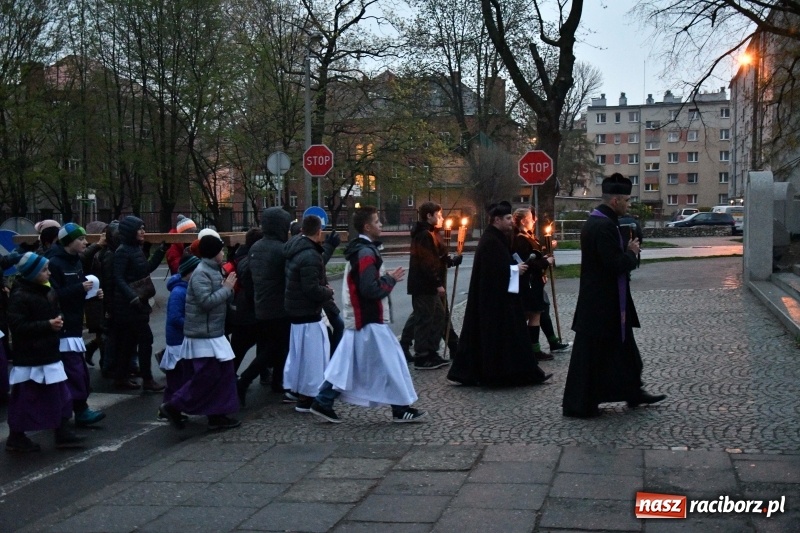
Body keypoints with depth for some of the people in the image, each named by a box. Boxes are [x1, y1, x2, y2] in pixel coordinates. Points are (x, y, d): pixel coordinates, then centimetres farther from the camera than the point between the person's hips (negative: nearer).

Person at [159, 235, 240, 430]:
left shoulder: (214, 271, 14)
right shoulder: (201, 273, -16)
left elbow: (225, 300, 18)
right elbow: (206, 301, -26)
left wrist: (228, 289, -3)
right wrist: (227, 288, -17)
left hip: (213, 333, 10)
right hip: (203, 334, -10)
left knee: (223, 373, 9)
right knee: (205, 376, -8)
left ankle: (218, 414, 14)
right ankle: (173, 406, 2)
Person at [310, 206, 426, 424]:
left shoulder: (357, 249, 13)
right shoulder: (366, 252, -18)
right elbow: (371, 290, -24)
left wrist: (386, 278, 7)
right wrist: (391, 279, -11)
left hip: (358, 318, 10)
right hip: (369, 320, -10)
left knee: (346, 361, 12)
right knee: (389, 360, -2)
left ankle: (322, 403, 15)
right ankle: (401, 409, 6)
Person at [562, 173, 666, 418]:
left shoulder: (597, 221, 10)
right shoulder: (603, 226, -23)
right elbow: (616, 264, -27)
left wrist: (627, 250, 3)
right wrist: (632, 252, -9)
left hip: (603, 300, 11)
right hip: (602, 303, -11)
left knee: (622, 346, 19)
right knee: (592, 352, -1)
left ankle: (633, 392, 31)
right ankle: (579, 404, 8)